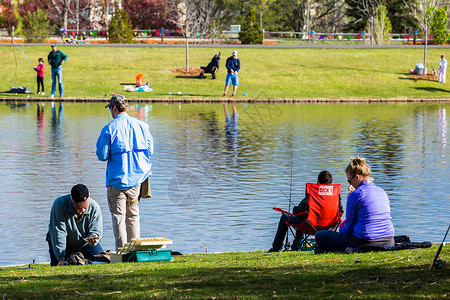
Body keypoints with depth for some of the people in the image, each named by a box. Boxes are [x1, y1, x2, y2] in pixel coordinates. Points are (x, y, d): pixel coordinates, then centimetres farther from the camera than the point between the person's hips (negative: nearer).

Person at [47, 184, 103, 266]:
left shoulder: (94, 207, -21)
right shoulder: (59, 204, -30)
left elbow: (96, 231, -18)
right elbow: (58, 232, -31)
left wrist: (93, 238, -45)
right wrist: (61, 258, -35)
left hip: (84, 243, 2)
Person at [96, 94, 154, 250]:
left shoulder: (109, 129, -12)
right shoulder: (142, 125, 0)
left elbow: (102, 155, -9)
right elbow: (150, 151, 5)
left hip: (117, 179, -4)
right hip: (137, 178, 4)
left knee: (118, 215, 3)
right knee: (133, 215, 16)